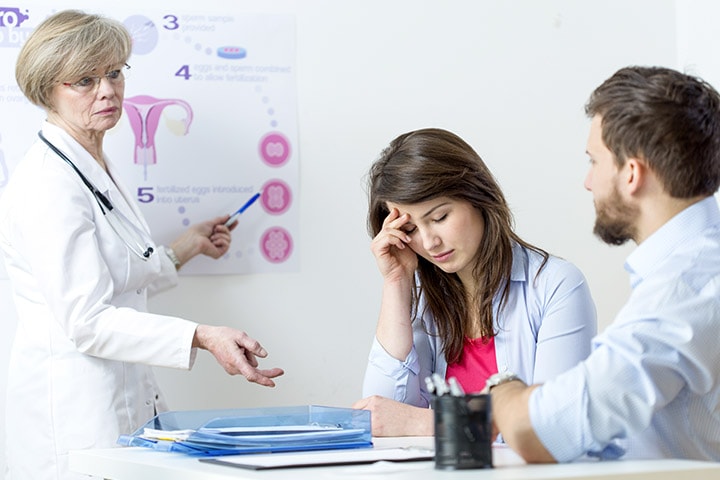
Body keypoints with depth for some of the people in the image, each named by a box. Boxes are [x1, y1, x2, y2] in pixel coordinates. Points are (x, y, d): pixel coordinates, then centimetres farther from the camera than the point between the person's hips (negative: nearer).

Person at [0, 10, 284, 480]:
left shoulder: (99, 171, 15)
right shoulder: (48, 184, -16)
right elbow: (86, 320, -23)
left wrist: (191, 245, 27)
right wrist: (202, 336, -31)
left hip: (130, 397, 9)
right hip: (75, 410, -9)